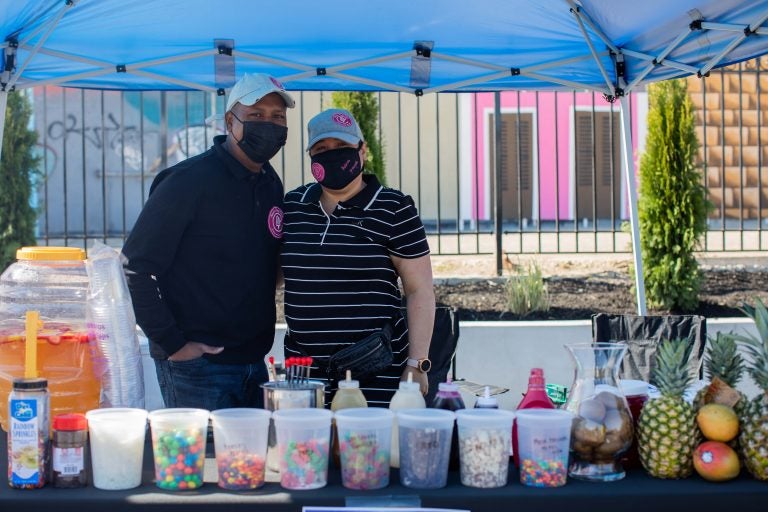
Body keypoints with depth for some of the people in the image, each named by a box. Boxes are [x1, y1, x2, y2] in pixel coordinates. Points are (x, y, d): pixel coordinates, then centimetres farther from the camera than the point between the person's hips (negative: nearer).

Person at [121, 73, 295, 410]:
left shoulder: (271, 185, 9)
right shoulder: (190, 180, -13)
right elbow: (135, 266, -14)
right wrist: (171, 343, -16)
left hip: (253, 365, 7)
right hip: (197, 366, -7)